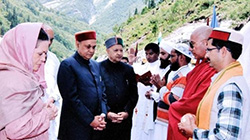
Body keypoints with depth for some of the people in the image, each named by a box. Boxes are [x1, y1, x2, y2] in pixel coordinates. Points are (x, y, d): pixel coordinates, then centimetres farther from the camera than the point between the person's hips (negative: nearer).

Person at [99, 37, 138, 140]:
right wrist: (107, 113, -11)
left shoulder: (128, 69, 8)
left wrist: (127, 112, -4)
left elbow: (134, 94, 8)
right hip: (104, 117, -2)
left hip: (125, 119, 3)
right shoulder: (99, 68, -2)